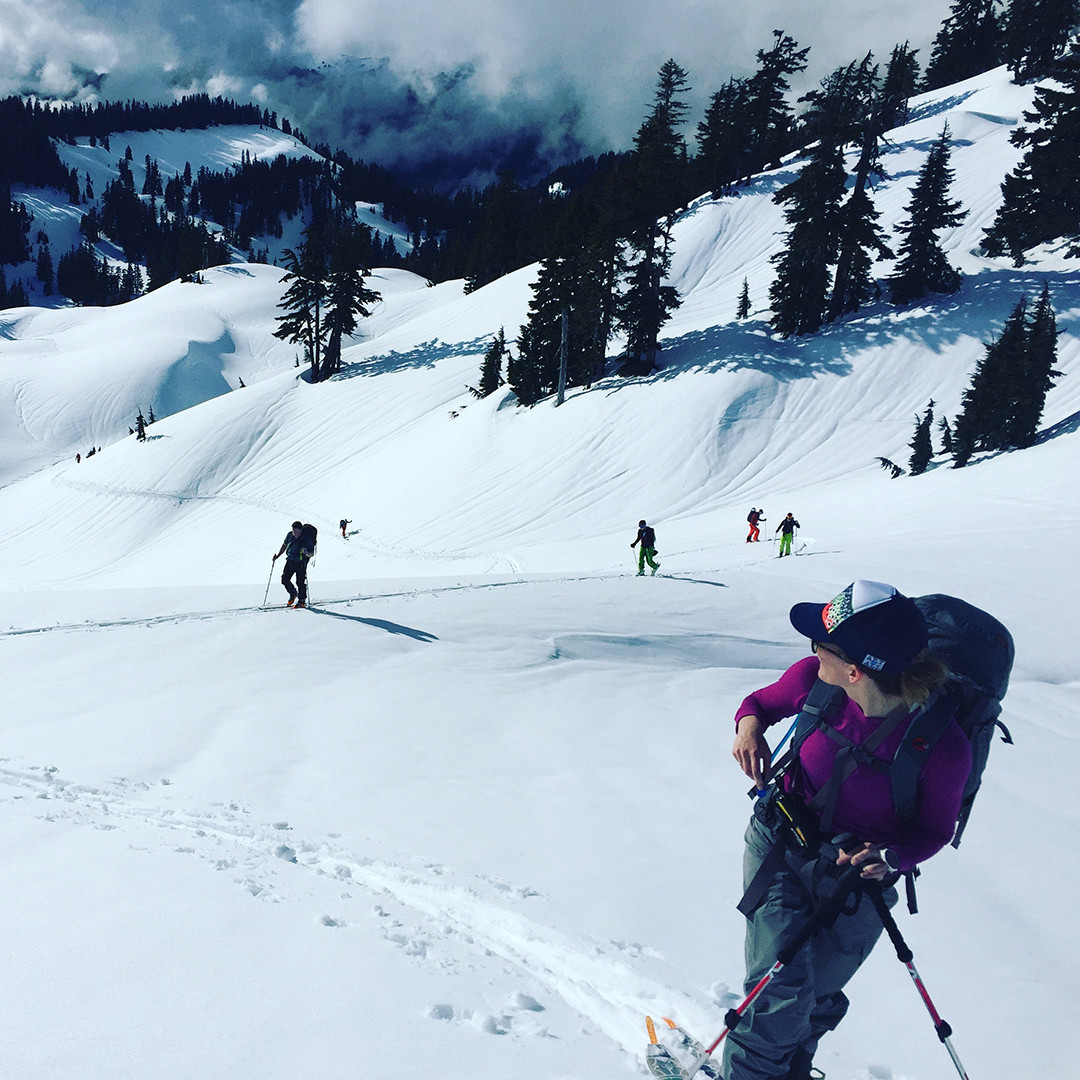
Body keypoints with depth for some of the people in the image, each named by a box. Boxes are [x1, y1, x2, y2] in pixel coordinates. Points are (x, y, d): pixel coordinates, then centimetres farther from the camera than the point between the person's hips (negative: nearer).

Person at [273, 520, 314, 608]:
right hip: (290, 561, 5)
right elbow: (284, 546, 14)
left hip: (301, 563, -5)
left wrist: (306, 553, -38)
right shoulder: (290, 535, -4)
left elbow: (312, 554, -17)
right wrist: (277, 555, 7)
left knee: (300, 582, -3)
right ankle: (293, 594, 30)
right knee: (284, 579, 4)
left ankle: (302, 601, 14)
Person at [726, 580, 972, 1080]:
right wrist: (749, 724, -20)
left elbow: (935, 828, -10)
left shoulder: (943, 747, -29)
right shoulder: (812, 679, -21)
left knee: (814, 999, 16)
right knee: (782, 990, -10)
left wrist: (893, 856, -29)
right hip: (780, 841, 1)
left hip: (856, 875, -1)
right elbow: (762, 701, 2)